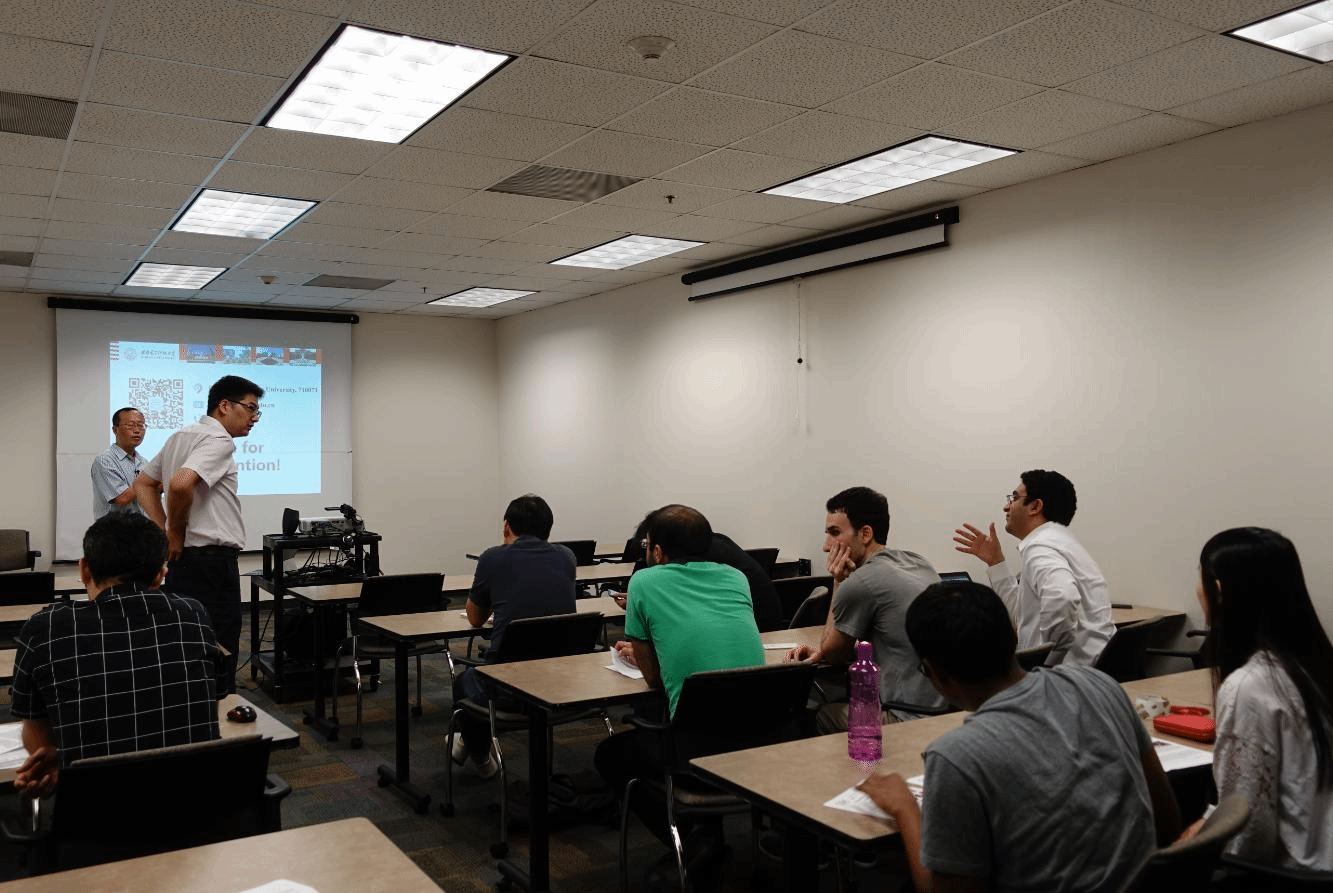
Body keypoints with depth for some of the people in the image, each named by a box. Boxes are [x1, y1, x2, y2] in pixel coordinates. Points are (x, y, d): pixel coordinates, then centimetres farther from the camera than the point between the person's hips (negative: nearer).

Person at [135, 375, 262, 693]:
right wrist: (176, 534, -13)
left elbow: (143, 483, 23)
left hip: (183, 559, 10)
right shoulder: (219, 440, -13)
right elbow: (181, 484, -29)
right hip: (211, 560, -10)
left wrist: (165, 533, 13)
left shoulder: (181, 436, 16)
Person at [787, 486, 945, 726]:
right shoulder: (919, 563, 9)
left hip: (911, 719, -8)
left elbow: (832, 653, 1)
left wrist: (838, 583, 1)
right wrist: (822, 651, 12)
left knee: (823, 712, 12)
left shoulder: (861, 582, -17)